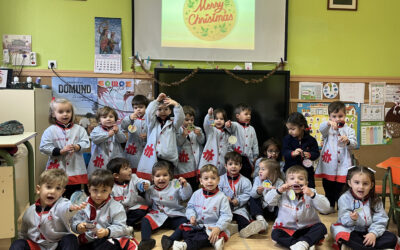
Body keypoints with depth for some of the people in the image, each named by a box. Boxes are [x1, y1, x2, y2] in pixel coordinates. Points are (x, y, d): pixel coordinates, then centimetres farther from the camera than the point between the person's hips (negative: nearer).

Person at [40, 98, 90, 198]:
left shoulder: (79, 129, 3)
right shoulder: (50, 131, -3)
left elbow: (85, 142, 0)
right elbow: (44, 147, -8)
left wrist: (76, 147, -20)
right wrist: (61, 151, -16)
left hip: (75, 170, 2)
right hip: (57, 169, -1)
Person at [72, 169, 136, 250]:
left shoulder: (116, 207, -6)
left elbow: (120, 227, -10)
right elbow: (74, 221, 5)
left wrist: (107, 232, -28)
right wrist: (78, 226, -18)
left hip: (109, 239, -3)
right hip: (88, 240, 3)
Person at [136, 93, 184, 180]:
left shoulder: (172, 123, 12)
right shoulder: (153, 123, 13)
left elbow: (180, 117, -6)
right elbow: (148, 113, -4)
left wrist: (176, 105, -19)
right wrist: (156, 101, -6)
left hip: (169, 158, 0)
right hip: (153, 157, 1)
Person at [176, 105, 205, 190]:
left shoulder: (197, 129, 10)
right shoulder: (179, 130, 1)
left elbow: (202, 141, 2)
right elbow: (178, 143, -8)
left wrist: (199, 135, -16)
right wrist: (183, 135, -23)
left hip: (196, 160, 3)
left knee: (195, 184, 9)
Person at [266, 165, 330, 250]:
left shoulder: (311, 193, -6)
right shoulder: (283, 194, -2)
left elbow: (325, 208, -15)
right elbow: (269, 200, 0)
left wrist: (312, 195, -29)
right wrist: (278, 190, -16)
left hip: (307, 228, 0)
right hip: (287, 229, 1)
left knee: (321, 228, -24)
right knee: (275, 234, -25)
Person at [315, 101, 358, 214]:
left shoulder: (348, 130, 3)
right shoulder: (328, 128, 3)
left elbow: (354, 144, -6)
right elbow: (321, 129, -20)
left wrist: (347, 141, -28)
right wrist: (328, 123, -41)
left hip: (342, 165, -2)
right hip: (328, 165, 2)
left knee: (340, 188, 1)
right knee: (328, 187, 15)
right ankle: (330, 207, 32)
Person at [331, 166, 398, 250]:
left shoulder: (375, 200, 1)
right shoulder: (345, 198, -9)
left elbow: (380, 220, -4)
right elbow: (344, 221, -14)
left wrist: (374, 233, -21)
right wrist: (352, 219, -37)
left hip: (368, 232, 4)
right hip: (351, 231, -4)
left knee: (392, 238, -15)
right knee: (343, 235, -35)